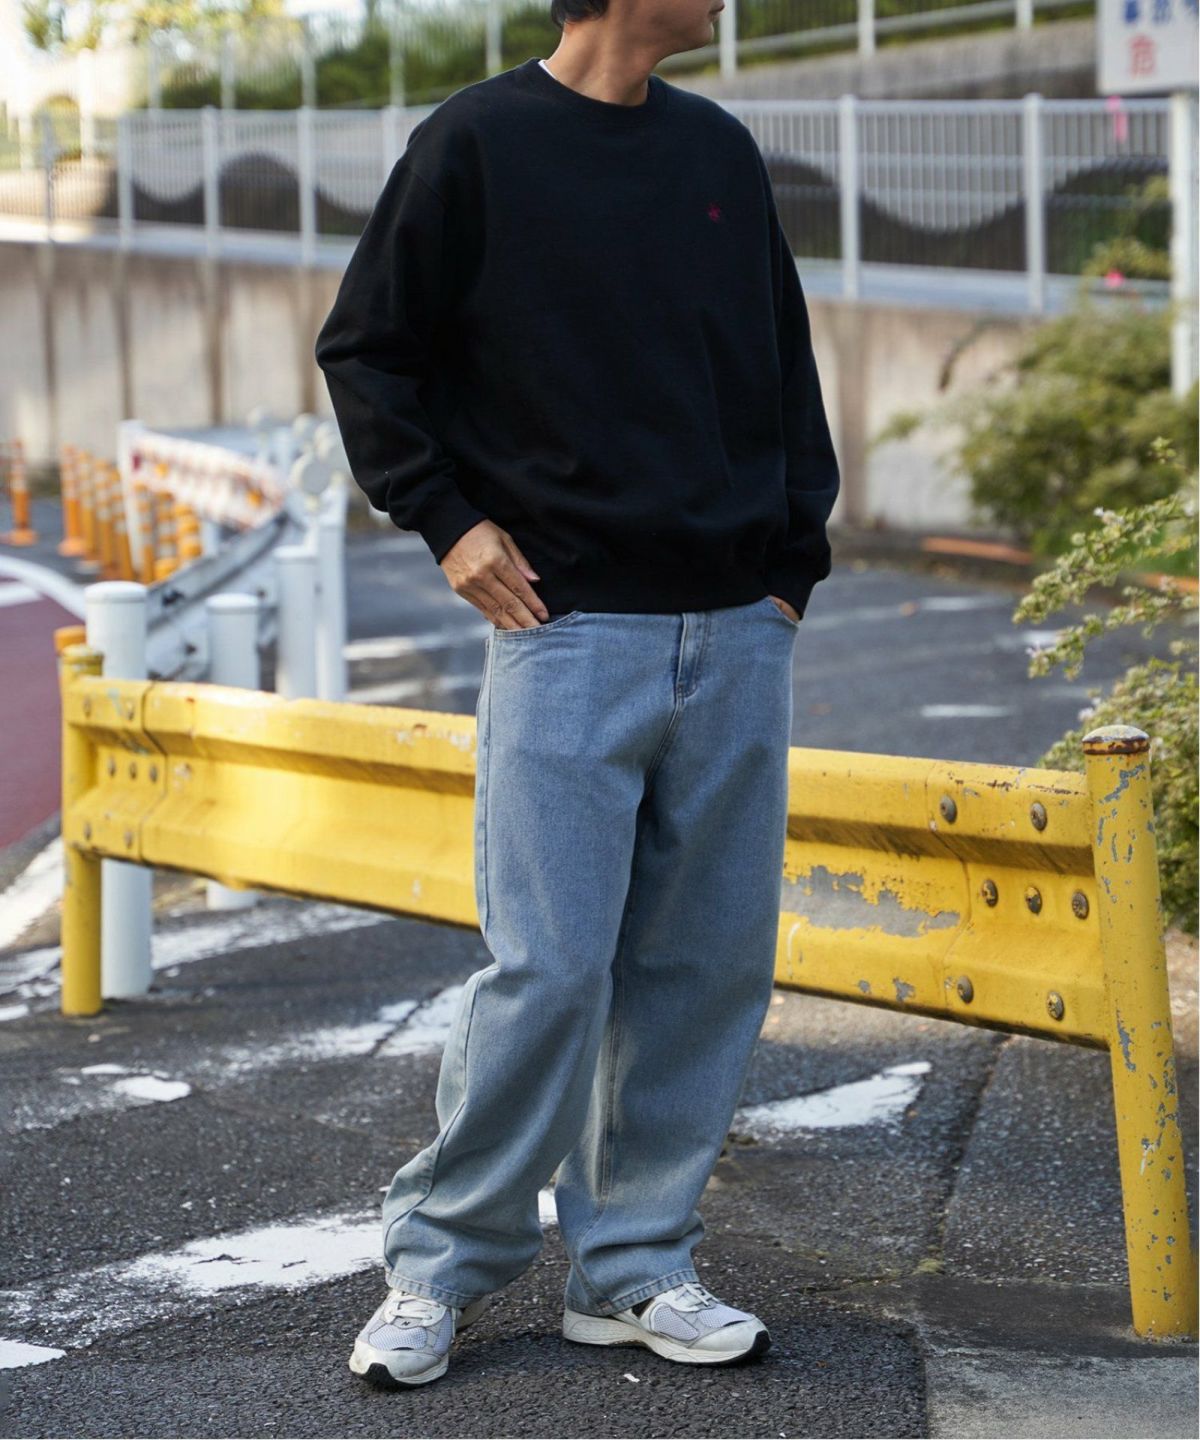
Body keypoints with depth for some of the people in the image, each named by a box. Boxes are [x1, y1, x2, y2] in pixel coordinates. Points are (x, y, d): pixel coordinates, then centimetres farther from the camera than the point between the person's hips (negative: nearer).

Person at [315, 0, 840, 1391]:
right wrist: (445, 518, -4)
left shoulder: (722, 152, 12)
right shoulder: (478, 143, -2)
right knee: (548, 967, -8)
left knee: (710, 963, 5)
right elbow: (363, 349, 3)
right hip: (569, 630, -5)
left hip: (737, 636, 5)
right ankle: (440, 1263, 7)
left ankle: (635, 1267, 15)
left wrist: (795, 549, 13)